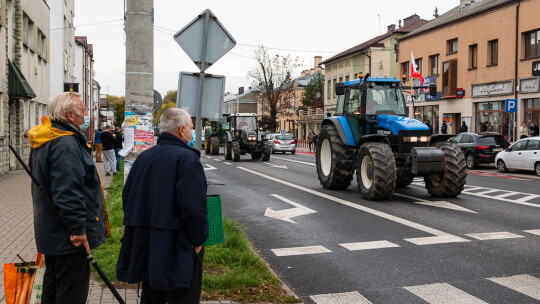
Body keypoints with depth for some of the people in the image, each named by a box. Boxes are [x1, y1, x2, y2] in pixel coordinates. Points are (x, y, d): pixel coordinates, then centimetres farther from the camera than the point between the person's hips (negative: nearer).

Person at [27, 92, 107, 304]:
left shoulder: (44, 142, 14)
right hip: (70, 238, -11)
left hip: (51, 232, 11)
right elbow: (67, 193, -28)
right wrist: (78, 229, -23)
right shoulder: (66, 144, -21)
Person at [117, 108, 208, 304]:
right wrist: (198, 240, -10)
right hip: (177, 248, -7)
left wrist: (138, 230, 19)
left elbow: (127, 197, 14)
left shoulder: (143, 157, 9)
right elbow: (194, 206, -22)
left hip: (145, 244, 8)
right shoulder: (187, 158, -14)